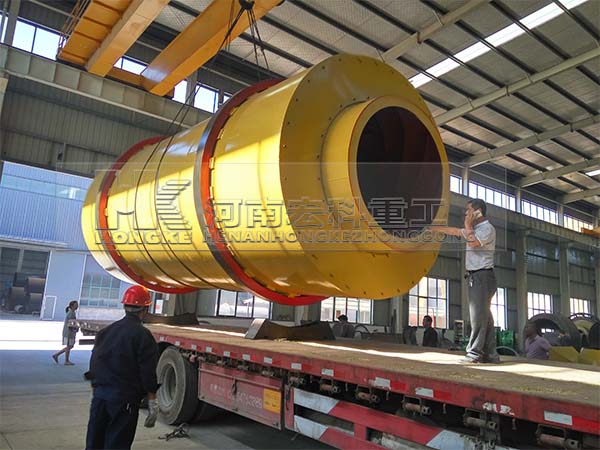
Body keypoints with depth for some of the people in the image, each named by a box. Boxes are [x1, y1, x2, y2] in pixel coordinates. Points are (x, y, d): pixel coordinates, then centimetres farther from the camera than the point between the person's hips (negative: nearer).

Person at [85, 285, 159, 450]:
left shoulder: (105, 331, 10)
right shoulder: (142, 335, -12)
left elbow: (94, 363, 15)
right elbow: (148, 372, -14)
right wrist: (152, 401, -8)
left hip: (99, 394, 7)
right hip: (124, 399, -6)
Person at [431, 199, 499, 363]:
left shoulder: (487, 228, -7)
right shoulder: (474, 229, 21)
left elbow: (472, 242, -22)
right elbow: (453, 231, 28)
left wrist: (468, 225, -8)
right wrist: (432, 228, 28)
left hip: (482, 276, -9)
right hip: (475, 277, 9)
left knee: (479, 315, -11)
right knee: (484, 316, 6)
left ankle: (474, 353, -12)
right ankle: (490, 354, 8)